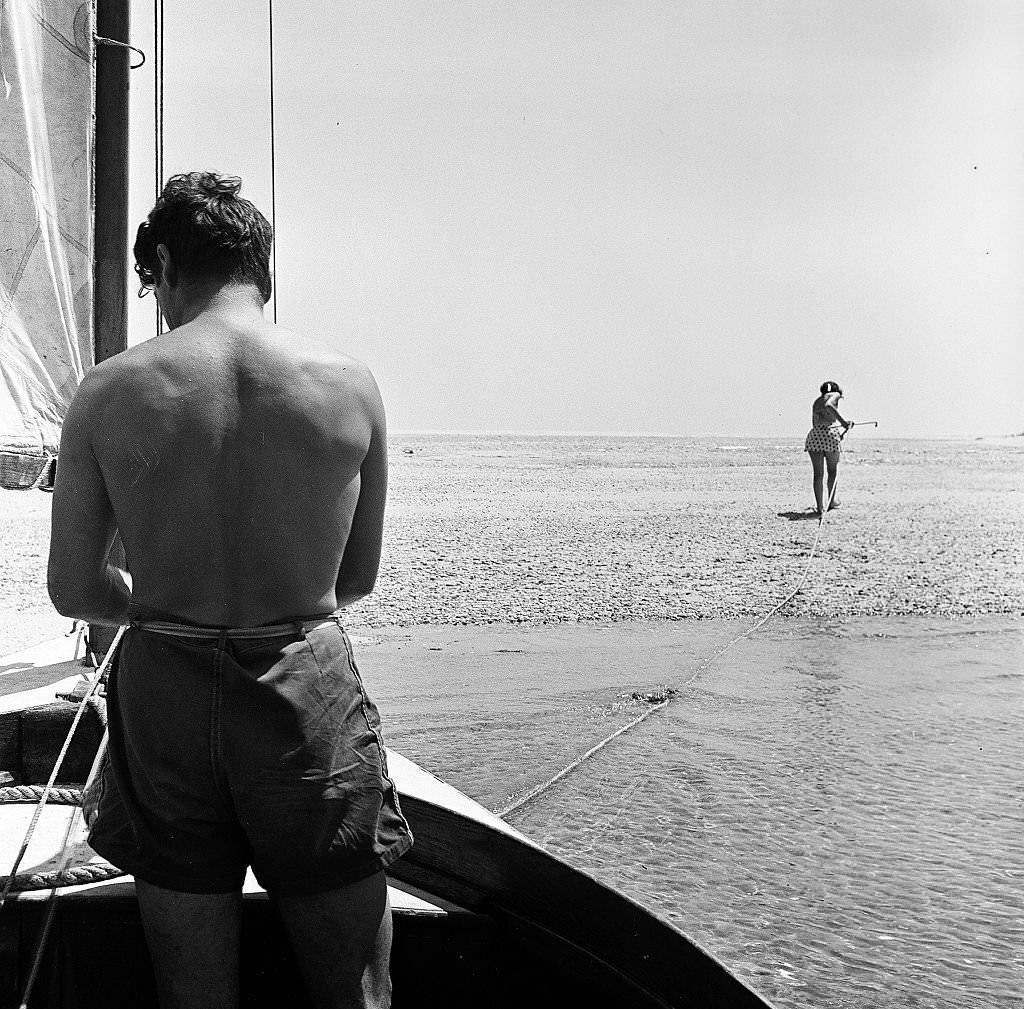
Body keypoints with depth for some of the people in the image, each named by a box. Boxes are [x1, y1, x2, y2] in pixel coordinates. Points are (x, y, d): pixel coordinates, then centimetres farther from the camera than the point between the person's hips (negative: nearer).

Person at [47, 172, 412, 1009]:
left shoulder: (110, 392, -7)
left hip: (165, 691, 1)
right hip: (310, 693, -1)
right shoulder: (350, 385, -6)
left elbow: (73, 589, -1)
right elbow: (358, 579, 5)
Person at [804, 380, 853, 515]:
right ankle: (831, 501, 28)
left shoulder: (816, 401, 26)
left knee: (818, 474, 7)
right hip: (830, 433, -4)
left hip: (814, 434, 4)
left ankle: (820, 506, 3)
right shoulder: (835, 395, 8)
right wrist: (843, 421, -15)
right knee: (833, 471, 16)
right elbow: (828, 406, -15)